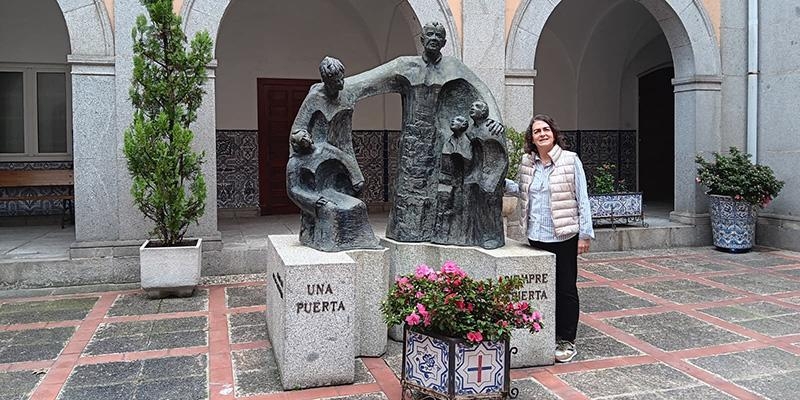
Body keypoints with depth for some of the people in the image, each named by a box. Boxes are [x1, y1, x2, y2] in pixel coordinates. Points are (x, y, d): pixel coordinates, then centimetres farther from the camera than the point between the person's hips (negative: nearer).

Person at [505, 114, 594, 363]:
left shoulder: (570, 160, -6)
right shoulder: (527, 163, 7)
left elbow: (582, 199, -6)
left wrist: (585, 233, -9)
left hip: (563, 237, -4)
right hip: (536, 236, 5)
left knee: (565, 289, 4)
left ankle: (566, 341, 15)